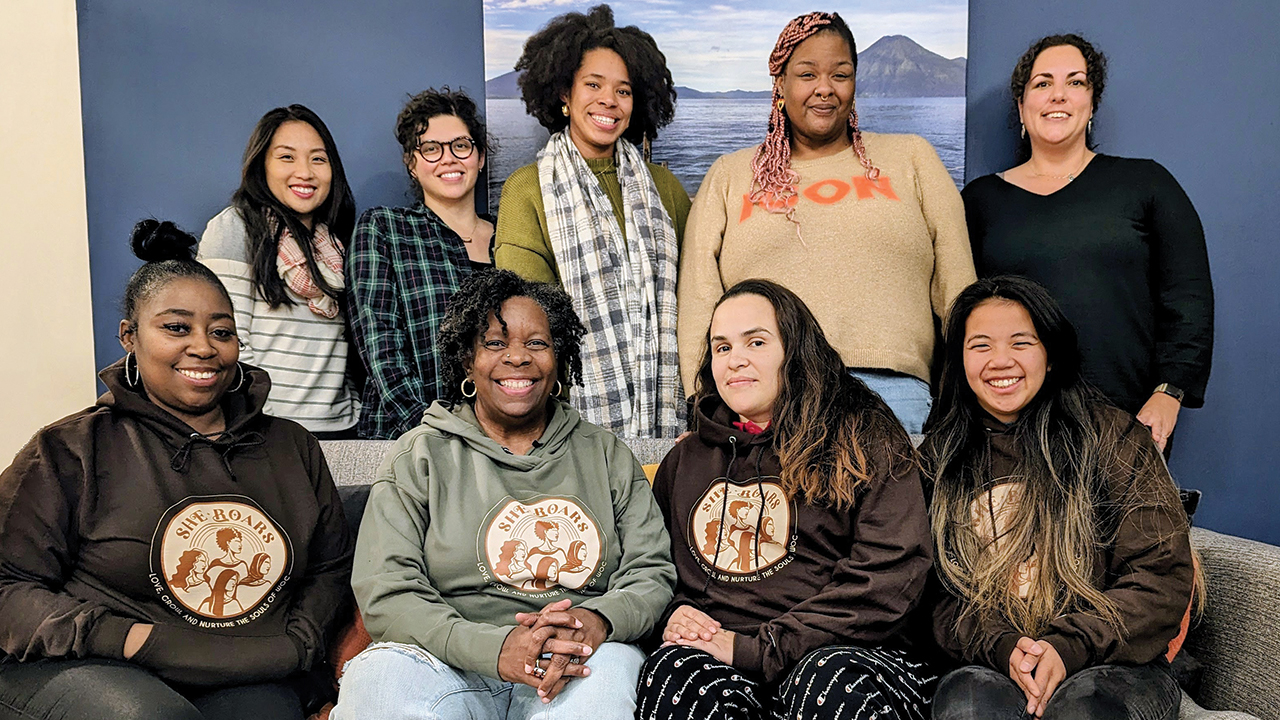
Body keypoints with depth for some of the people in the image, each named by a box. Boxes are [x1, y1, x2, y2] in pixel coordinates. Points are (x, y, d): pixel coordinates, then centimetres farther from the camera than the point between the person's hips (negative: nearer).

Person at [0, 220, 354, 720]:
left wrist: (294, 646, 3)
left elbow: (331, 566, 21)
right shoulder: (71, 450, 4)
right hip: (83, 671, -1)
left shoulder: (292, 447, 15)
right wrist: (120, 638, -14)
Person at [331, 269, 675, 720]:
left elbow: (651, 573, 11)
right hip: (454, 671, 1)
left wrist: (597, 622, -14)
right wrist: (495, 648, -17)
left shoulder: (607, 456, 18)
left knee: (614, 665, -35)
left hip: (573, 673, 0)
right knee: (378, 674, -32)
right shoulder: (418, 457, 11)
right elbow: (386, 594, 1)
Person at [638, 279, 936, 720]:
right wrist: (670, 616, 3)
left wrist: (755, 649, -12)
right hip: (716, 662, 3)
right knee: (673, 671, -31)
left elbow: (891, 575, -6)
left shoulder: (864, 438, 7)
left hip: (845, 654, -2)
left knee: (830, 676, -37)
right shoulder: (686, 459, 21)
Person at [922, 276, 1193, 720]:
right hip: (990, 663, 1)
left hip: (1114, 665, -1)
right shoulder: (939, 458, 10)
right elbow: (942, 598, 7)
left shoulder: (1112, 436, 4)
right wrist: (1002, 647, -14)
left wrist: (1070, 645, -15)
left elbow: (1163, 576, -1)